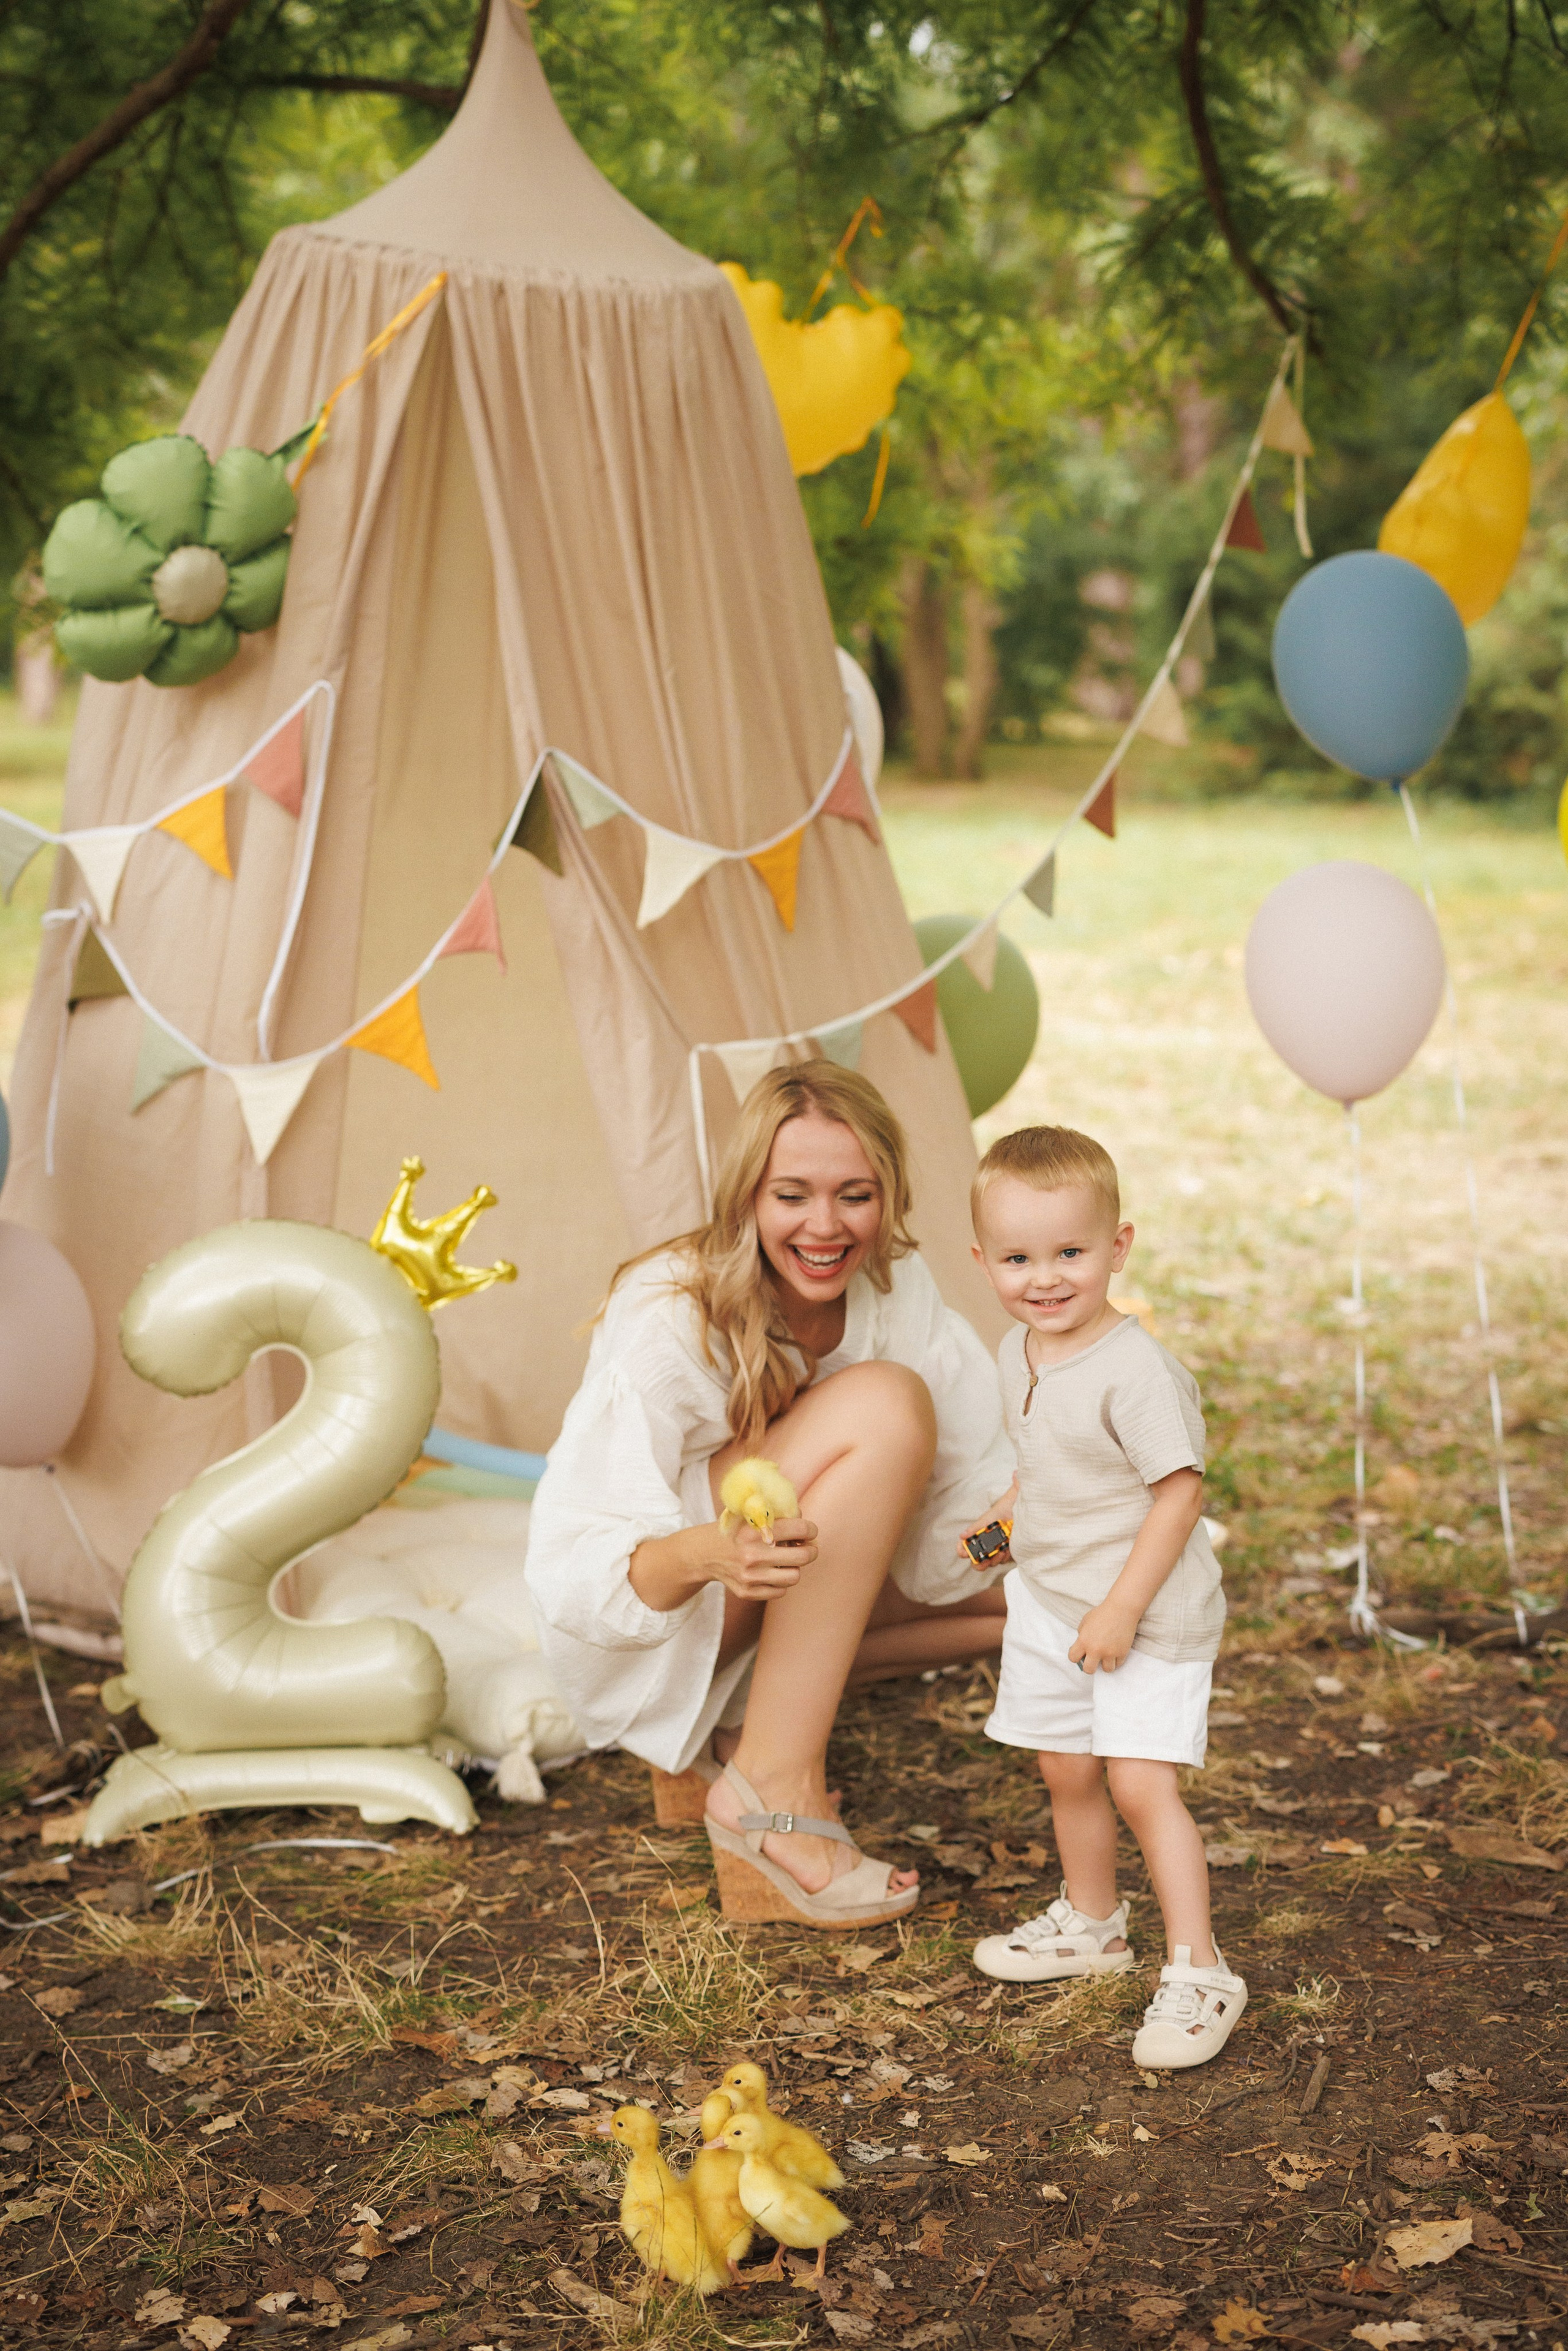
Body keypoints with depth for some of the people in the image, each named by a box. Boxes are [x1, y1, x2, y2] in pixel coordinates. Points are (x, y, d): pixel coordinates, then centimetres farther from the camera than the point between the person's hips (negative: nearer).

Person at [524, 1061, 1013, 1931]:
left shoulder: (895, 1286, -10)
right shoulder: (666, 1326, -28)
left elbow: (977, 1476, -11)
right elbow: (570, 1570, -31)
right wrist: (705, 1553, -50)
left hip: (768, 1595, 7)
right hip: (640, 1637, -7)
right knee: (884, 1403, -28)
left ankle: (748, 1711, -2)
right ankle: (770, 1789, -26)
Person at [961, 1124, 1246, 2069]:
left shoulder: (1134, 1368, -25)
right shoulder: (1021, 1354, 2)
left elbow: (1181, 1491, -24)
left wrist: (1123, 1608, -23)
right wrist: (1008, 1513, 9)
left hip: (1146, 1611, -8)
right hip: (1050, 1601, 8)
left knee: (1141, 1780, -13)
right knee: (1068, 1773, 19)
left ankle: (1198, 1972, -5)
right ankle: (1090, 1924, 40)